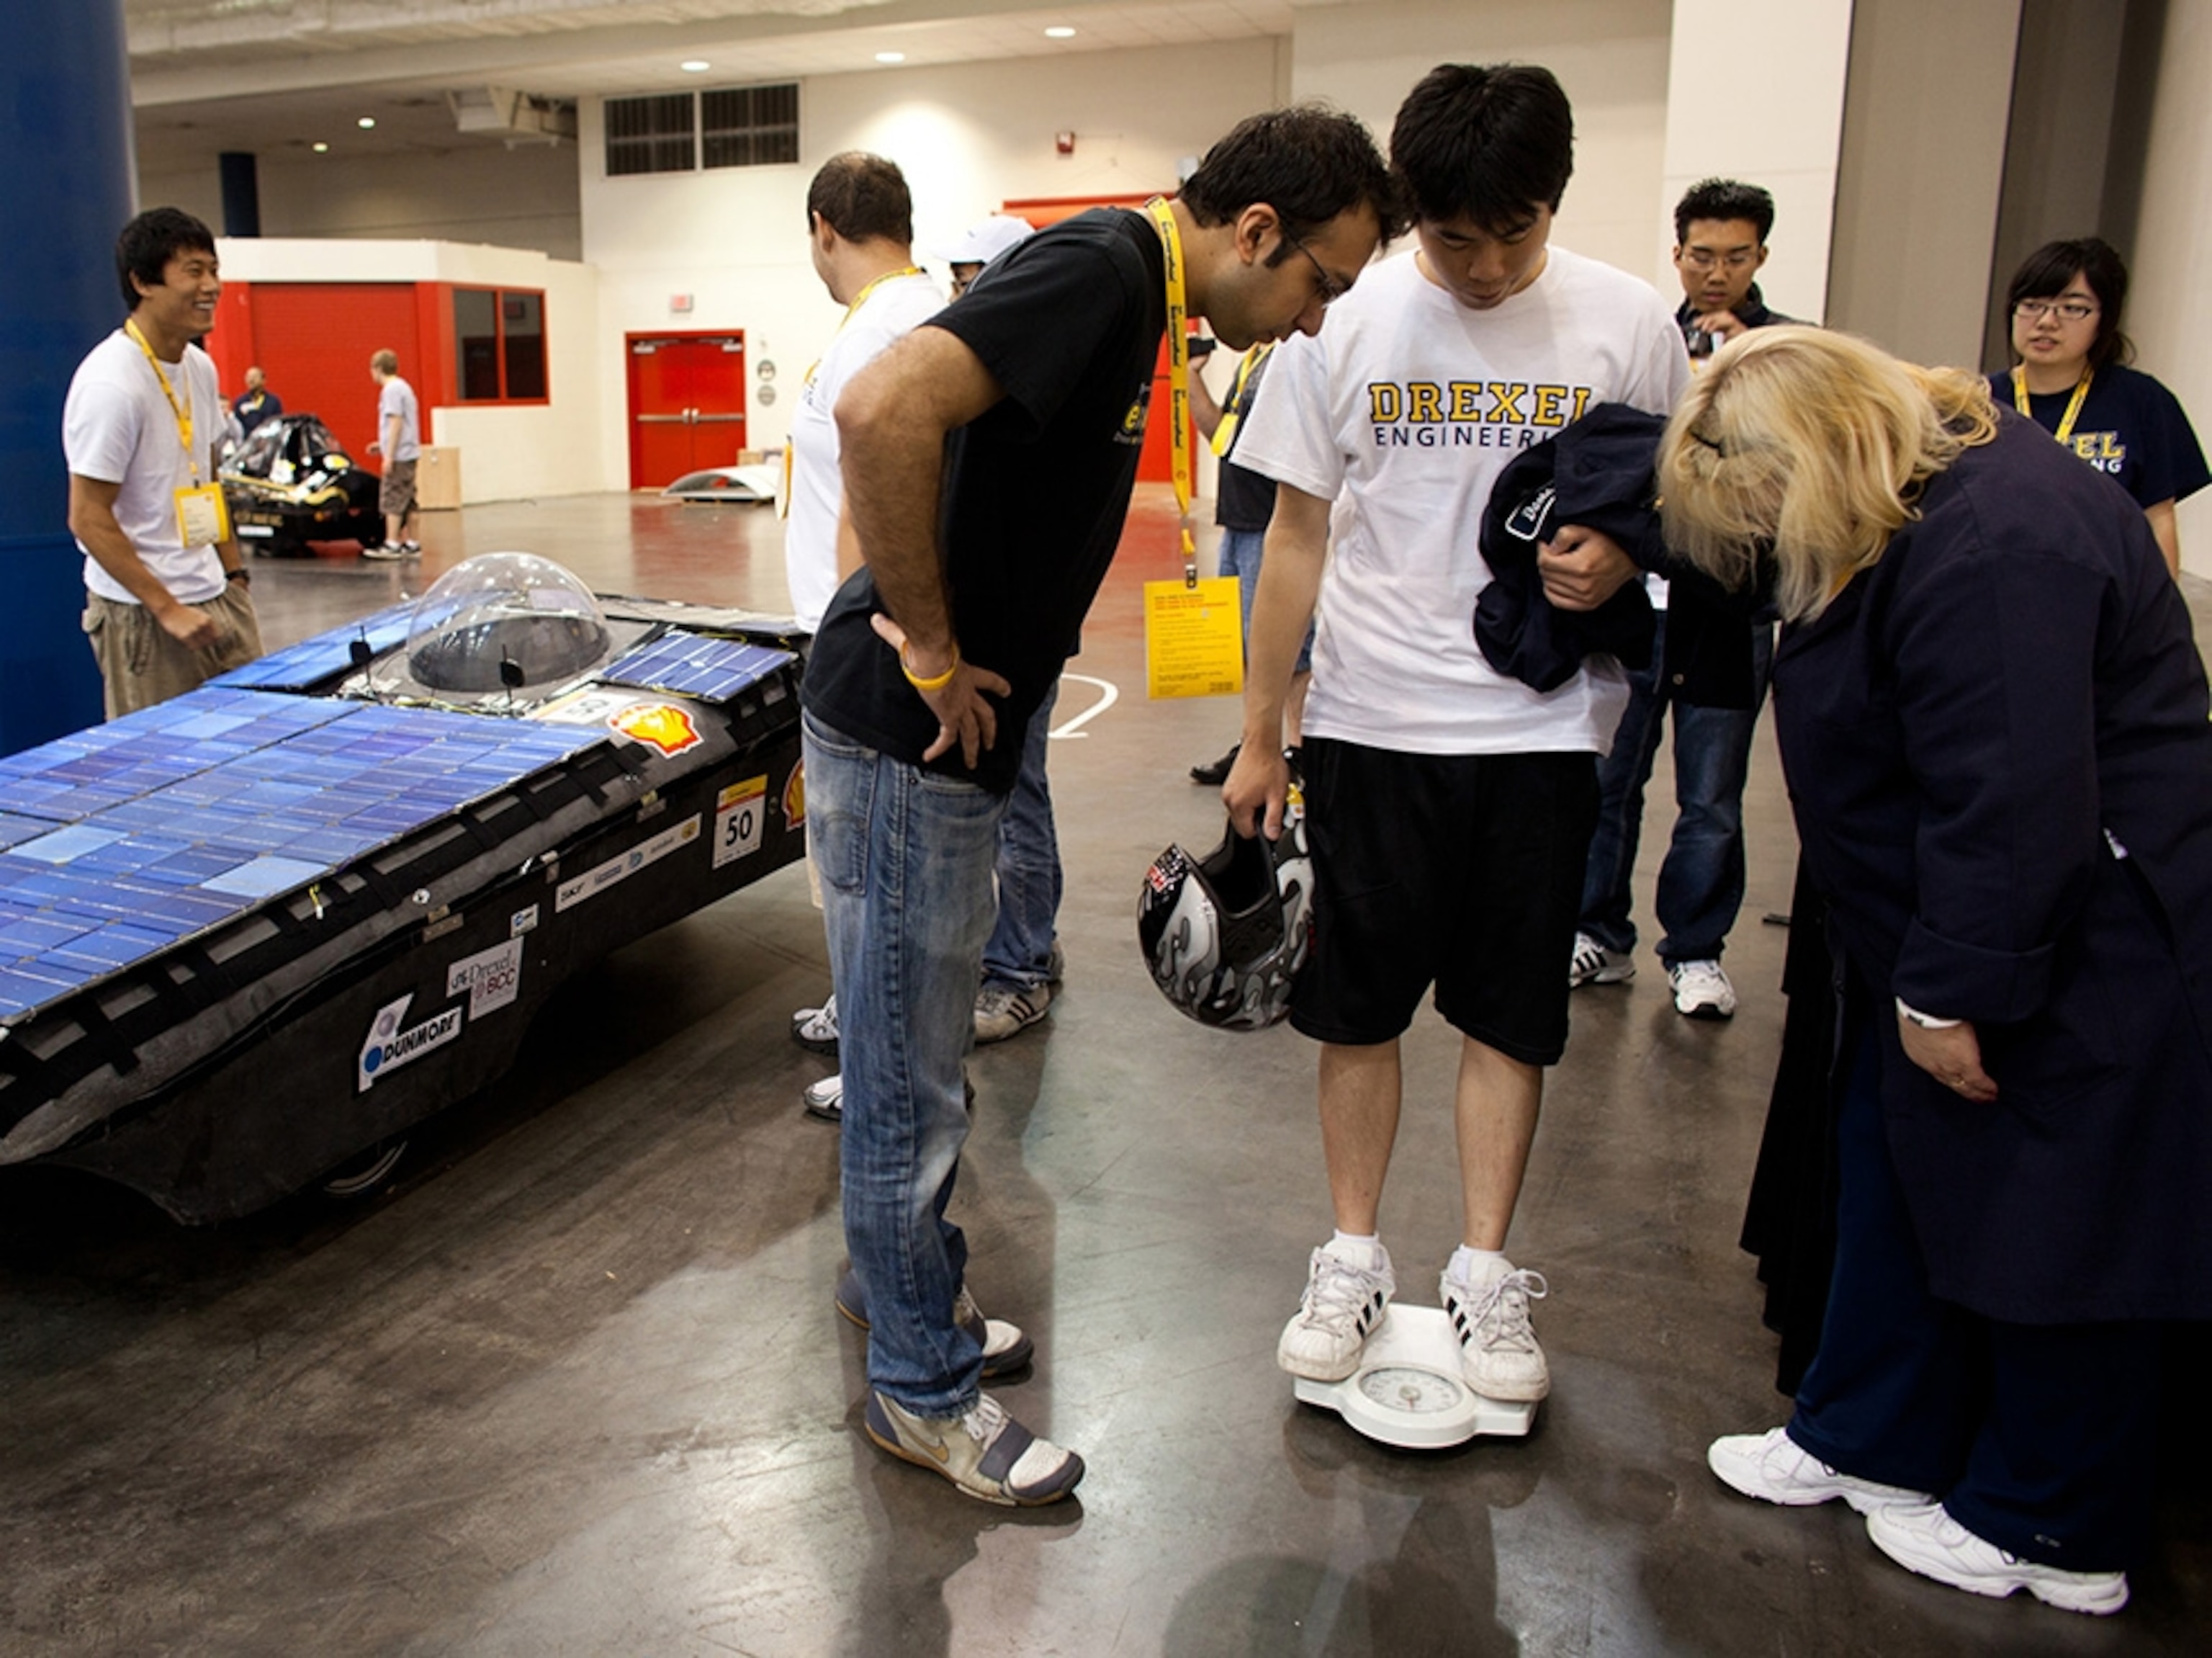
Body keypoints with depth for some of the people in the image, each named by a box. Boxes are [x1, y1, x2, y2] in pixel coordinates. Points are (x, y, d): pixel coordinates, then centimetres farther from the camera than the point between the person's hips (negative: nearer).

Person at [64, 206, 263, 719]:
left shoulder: (199, 368, 8)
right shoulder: (111, 385, -18)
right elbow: (88, 520, -18)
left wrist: (235, 573, 15)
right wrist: (167, 609, -17)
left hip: (218, 598, 8)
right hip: (142, 614, -8)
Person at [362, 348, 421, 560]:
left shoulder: (391, 389, -12)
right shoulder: (402, 387, 18)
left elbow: (396, 423, -18)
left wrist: (389, 455, -18)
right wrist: (382, 445, 22)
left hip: (399, 455, -10)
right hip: (408, 454, 10)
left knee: (392, 501, -7)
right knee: (406, 503, 10)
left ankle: (391, 544, -7)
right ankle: (410, 544, 12)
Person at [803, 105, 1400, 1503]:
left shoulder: (1138, 289, 13)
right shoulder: (1099, 268, -19)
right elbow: (884, 410, -33)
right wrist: (930, 649, -23)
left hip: (955, 738, 10)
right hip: (905, 739, -10)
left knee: (918, 1060, 21)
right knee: (909, 1082, 4)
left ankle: (919, 1295, 39)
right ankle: (923, 1390, 20)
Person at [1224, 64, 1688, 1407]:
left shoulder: (1628, 324, -2)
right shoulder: (1343, 323, -2)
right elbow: (1299, 539, 3)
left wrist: (1622, 557, -16)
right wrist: (1259, 736, 3)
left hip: (1541, 729, 0)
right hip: (1368, 725, 0)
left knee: (1510, 1011, 9)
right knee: (1358, 1004, 8)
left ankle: (1486, 1272, 24)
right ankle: (1355, 1259, 25)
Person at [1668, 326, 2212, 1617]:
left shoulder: (1992, 547, -27)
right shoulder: (1917, 504, 4)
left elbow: (2013, 804, -29)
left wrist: (1952, 991, -22)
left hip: (2074, 953, -10)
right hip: (1948, 936, 10)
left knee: (2048, 1225, 6)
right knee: (1898, 1183, 17)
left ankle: (2051, 1532, 25)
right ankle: (1871, 1439, 34)